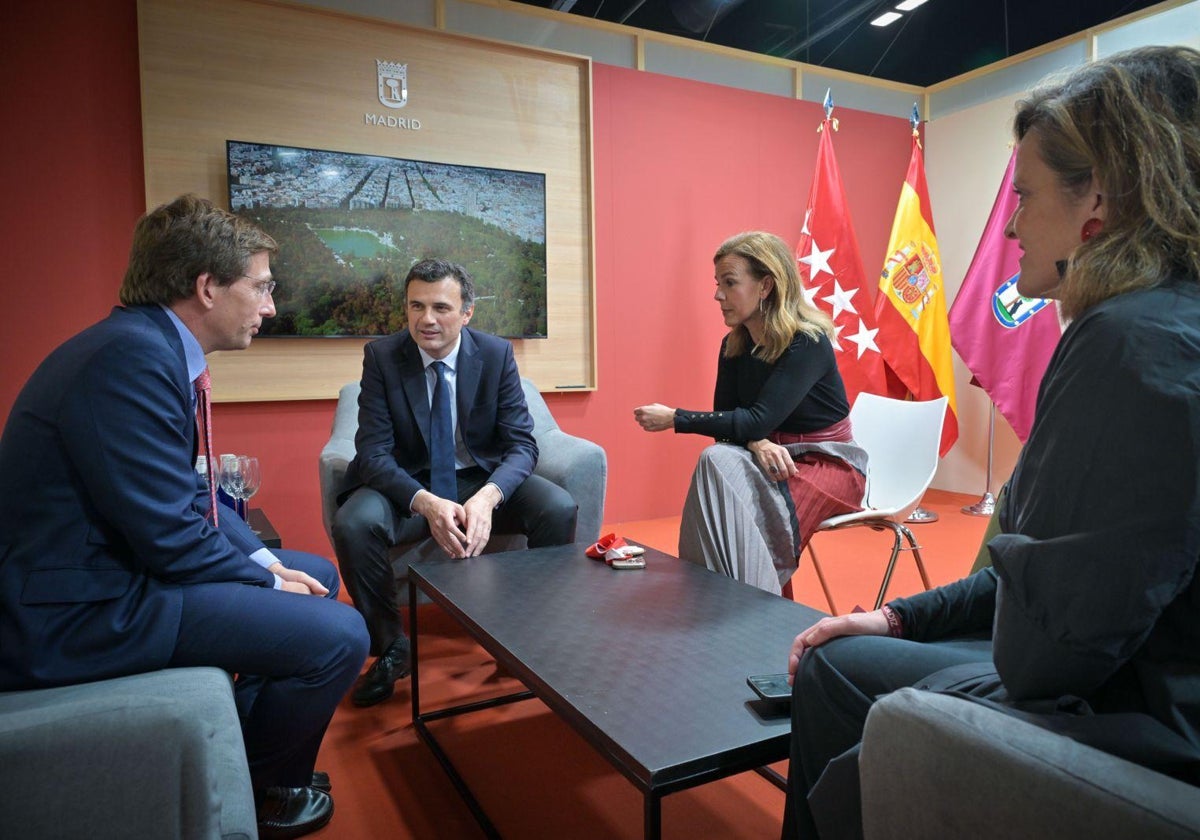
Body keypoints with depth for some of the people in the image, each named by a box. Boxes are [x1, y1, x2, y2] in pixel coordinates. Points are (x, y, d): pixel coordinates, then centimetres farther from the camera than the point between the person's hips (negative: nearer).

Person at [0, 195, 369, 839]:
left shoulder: (156, 346, 7)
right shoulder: (133, 354, -25)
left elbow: (185, 493, 12)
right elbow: (170, 536, -24)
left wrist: (265, 560, 1)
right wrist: (268, 582, -9)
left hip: (116, 566, 11)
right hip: (79, 610, -11)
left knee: (316, 574, 16)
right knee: (337, 635, -18)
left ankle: (247, 749, 28)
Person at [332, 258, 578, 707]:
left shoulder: (496, 353, -7)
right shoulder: (381, 356, -9)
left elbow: (522, 445, -11)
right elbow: (373, 452, -15)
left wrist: (488, 496, -33)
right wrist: (426, 503, -35)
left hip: (484, 480, 1)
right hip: (409, 486, 0)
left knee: (560, 509, -25)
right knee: (353, 523, -30)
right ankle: (390, 648, -3)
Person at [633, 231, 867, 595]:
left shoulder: (808, 342, -21)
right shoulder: (734, 345, 0)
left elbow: (760, 419, -28)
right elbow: (726, 420, -1)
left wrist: (674, 418, -26)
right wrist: (756, 443, -25)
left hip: (830, 462, -5)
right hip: (773, 455, 6)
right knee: (716, 462, -26)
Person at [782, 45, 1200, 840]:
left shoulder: (1136, 340, -26)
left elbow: (1051, 647, -27)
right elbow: (1064, 578, 11)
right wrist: (900, 618, 9)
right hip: (1129, 679, 9)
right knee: (832, 664, 16)